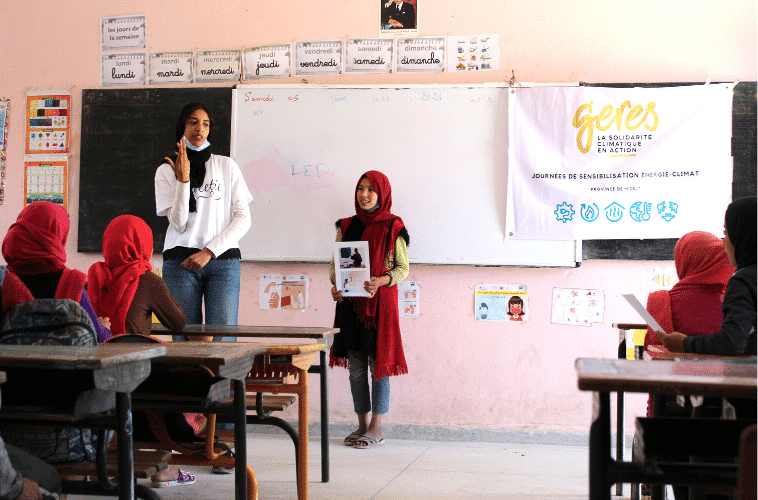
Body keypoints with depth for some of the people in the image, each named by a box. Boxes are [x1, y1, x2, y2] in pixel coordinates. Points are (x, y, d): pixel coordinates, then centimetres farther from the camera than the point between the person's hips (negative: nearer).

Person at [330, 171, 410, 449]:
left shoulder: (393, 227, -1)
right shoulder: (347, 226, 11)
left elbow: (403, 268, -2)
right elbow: (335, 263, 13)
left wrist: (380, 281, -19)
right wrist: (335, 286, -7)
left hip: (380, 301, -4)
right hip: (350, 302, 5)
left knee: (378, 362, -2)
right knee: (355, 365, 8)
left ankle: (376, 429, 6)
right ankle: (362, 424, 18)